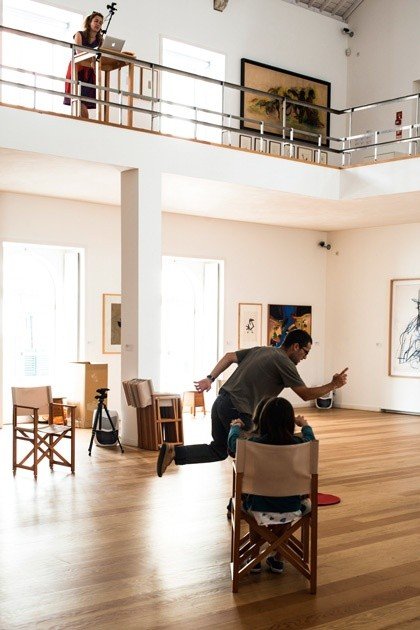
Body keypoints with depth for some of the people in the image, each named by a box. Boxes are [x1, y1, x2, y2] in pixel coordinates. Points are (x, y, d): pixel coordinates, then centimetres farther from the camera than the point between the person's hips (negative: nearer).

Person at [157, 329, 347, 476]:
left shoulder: (260, 350, 17)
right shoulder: (285, 362, -7)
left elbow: (230, 356, 16)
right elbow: (305, 394, -8)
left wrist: (210, 378, 15)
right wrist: (333, 385, 2)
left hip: (221, 402, 8)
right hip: (237, 410, -8)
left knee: (219, 450, 19)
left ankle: (173, 451, 11)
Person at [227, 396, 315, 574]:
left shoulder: (252, 443, -15)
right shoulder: (299, 443, -11)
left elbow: (232, 442, 7)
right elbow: (310, 439, 14)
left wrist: (236, 426, 28)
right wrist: (305, 425, 34)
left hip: (259, 512, -1)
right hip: (291, 513, 1)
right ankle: (278, 559, 37)